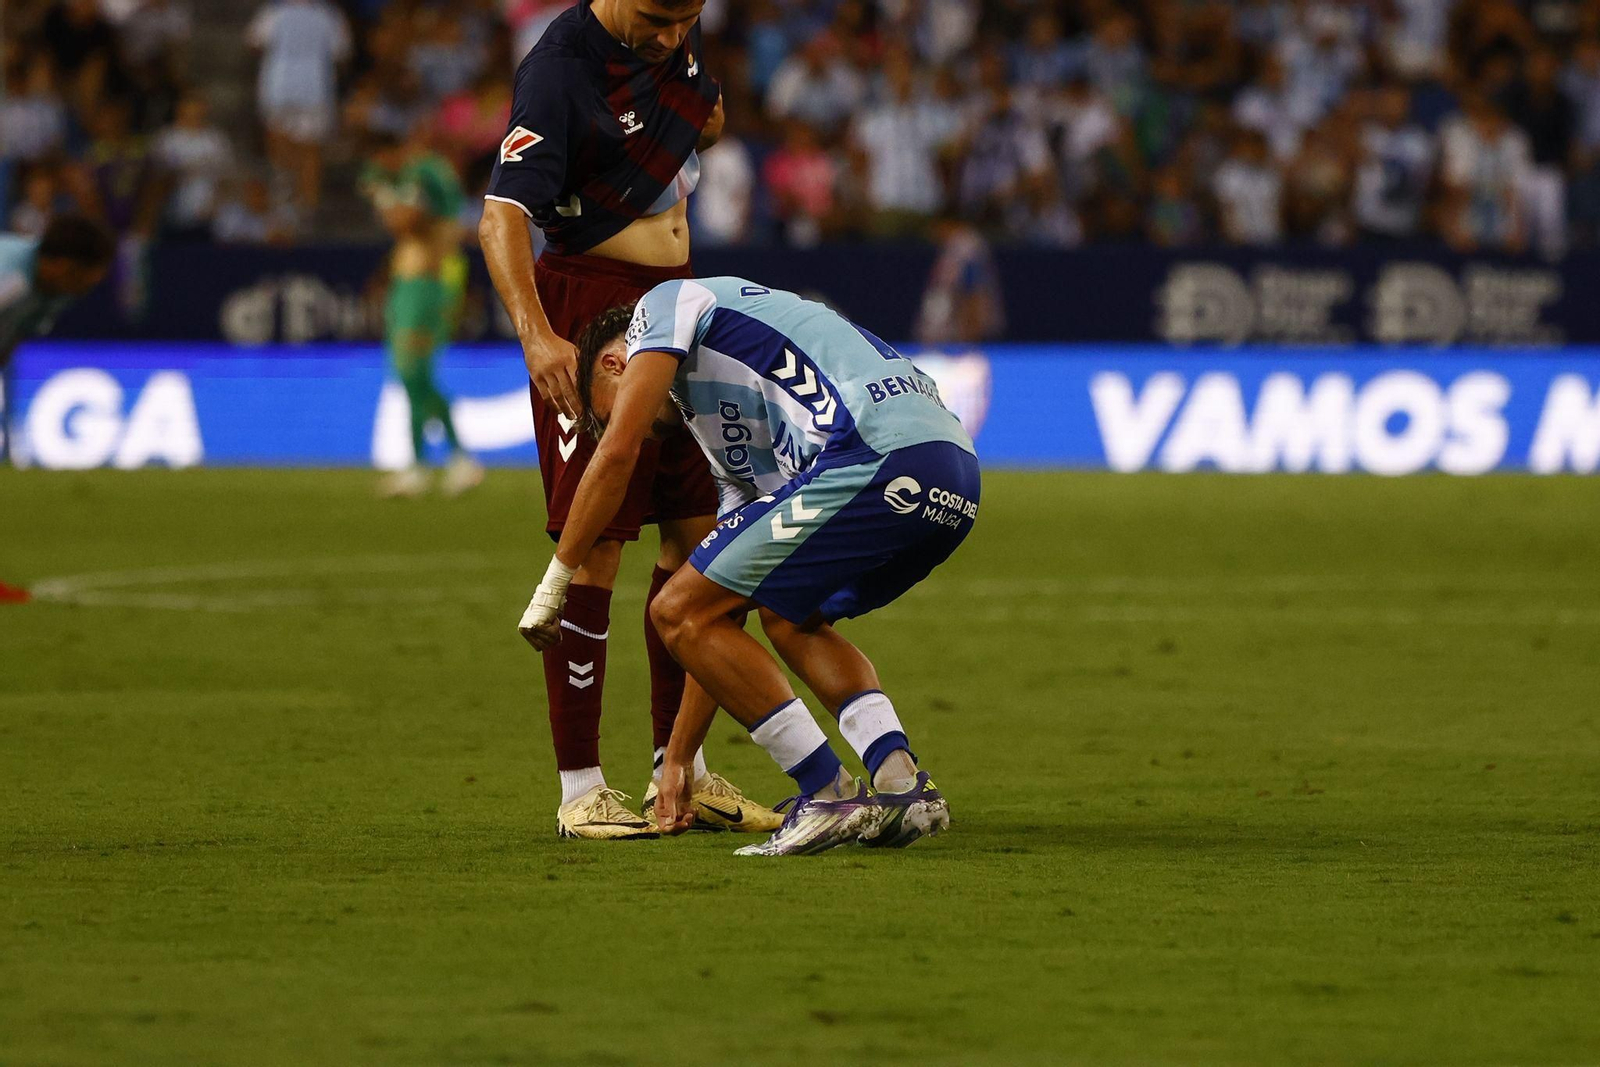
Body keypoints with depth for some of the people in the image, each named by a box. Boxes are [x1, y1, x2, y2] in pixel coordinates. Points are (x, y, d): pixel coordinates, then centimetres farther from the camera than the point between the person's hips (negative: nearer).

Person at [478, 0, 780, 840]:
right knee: (594, 547, -9)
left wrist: (705, 116, 9)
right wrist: (536, 335, -45)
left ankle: (679, 773, 17)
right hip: (588, 312, -8)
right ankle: (580, 792, -5)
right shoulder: (560, 71, -21)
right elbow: (501, 216, -33)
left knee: (696, 534, 8)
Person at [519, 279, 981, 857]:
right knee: (790, 620, 31)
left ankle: (830, 794, 3)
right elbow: (726, 628, 39)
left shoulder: (664, 304, 16)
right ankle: (903, 784, 11)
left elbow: (617, 452, 0)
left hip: (876, 455, -9)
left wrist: (553, 583, 8)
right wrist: (676, 760, 42)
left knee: (680, 612, 1)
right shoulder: (734, 442, 36)